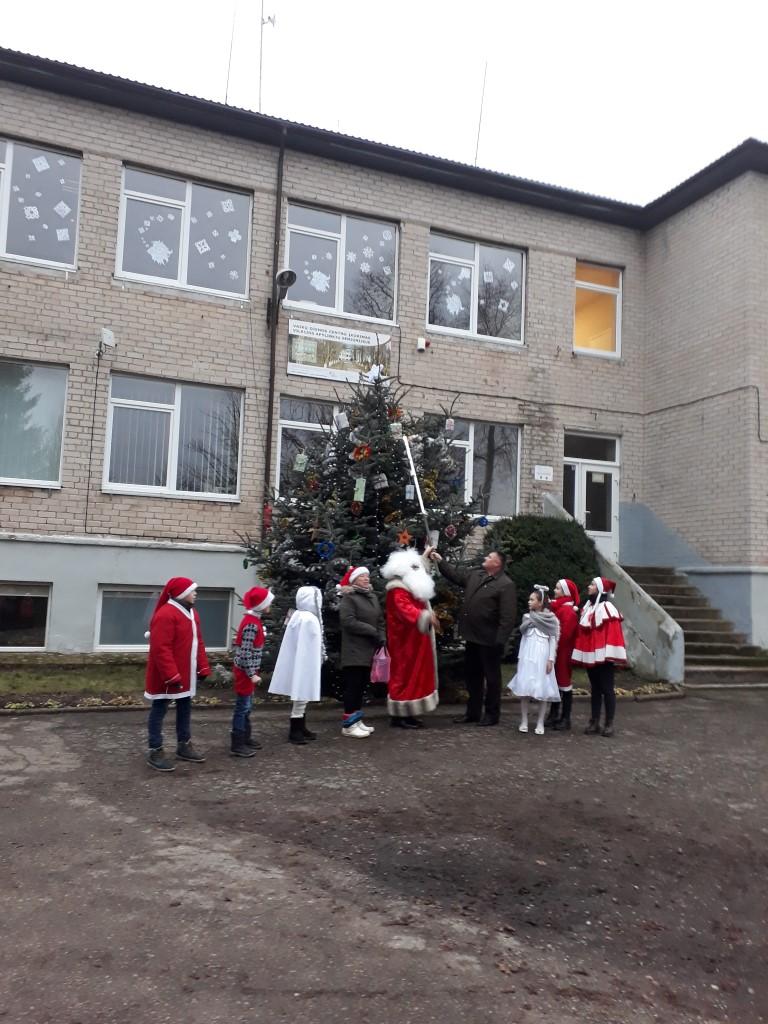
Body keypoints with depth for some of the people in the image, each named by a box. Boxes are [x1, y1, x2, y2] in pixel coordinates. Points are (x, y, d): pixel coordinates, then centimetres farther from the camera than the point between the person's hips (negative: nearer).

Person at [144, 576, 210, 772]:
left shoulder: (192, 613, 11)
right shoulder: (165, 614, -20)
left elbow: (198, 643, 16)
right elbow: (161, 649, -25)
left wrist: (203, 668, 11)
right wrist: (171, 675, -27)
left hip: (186, 673, 10)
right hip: (167, 675, -9)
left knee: (185, 708, 17)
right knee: (159, 710, 1)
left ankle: (184, 745, 30)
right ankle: (155, 752, 8)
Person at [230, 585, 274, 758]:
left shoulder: (255, 620, 10)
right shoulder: (251, 624, -21)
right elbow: (245, 652, -24)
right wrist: (252, 674, -21)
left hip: (249, 670, 10)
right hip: (245, 670, -10)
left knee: (247, 706, 17)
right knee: (242, 706, -3)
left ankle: (245, 738, 28)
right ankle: (237, 745, 3)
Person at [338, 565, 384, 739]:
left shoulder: (372, 597, 16)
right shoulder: (348, 597, -7)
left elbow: (380, 620, 15)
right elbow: (348, 621, -18)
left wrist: (381, 639, -1)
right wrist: (372, 631, -15)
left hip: (369, 650, 7)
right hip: (354, 651, -7)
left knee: (361, 685, 11)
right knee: (353, 685, -7)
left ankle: (357, 720, 18)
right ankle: (348, 724, -2)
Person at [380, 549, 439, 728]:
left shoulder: (413, 587, 14)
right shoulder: (398, 590, -19)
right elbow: (405, 608, -37)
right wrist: (425, 616, -49)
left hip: (415, 641, 11)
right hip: (405, 642, -11)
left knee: (415, 674, 11)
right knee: (404, 674, -8)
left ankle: (408, 713, 16)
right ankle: (399, 715, -3)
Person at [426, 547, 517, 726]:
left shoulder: (506, 585, -14)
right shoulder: (475, 575, 10)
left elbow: (508, 617, -19)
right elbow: (455, 574, 22)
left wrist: (500, 641, -22)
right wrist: (439, 560, 13)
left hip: (489, 640, -8)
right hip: (472, 637, 8)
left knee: (491, 677, 6)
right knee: (472, 676, 16)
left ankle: (492, 714, 18)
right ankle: (472, 712, 27)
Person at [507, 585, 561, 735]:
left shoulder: (551, 618, 1)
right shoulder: (527, 617, 10)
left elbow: (553, 640, -1)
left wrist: (551, 659, -6)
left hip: (542, 656, -3)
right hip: (527, 655, 3)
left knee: (542, 689, -3)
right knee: (524, 688, 0)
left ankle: (540, 723, 5)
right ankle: (524, 721, 8)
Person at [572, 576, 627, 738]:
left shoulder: (607, 608, -13)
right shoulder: (588, 607, 12)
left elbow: (612, 633, -17)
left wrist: (609, 654, -22)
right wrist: (583, 653, 11)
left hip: (602, 656, -8)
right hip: (590, 656, 8)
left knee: (606, 689, 1)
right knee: (594, 689, 12)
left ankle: (609, 724, 8)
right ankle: (594, 722, 18)